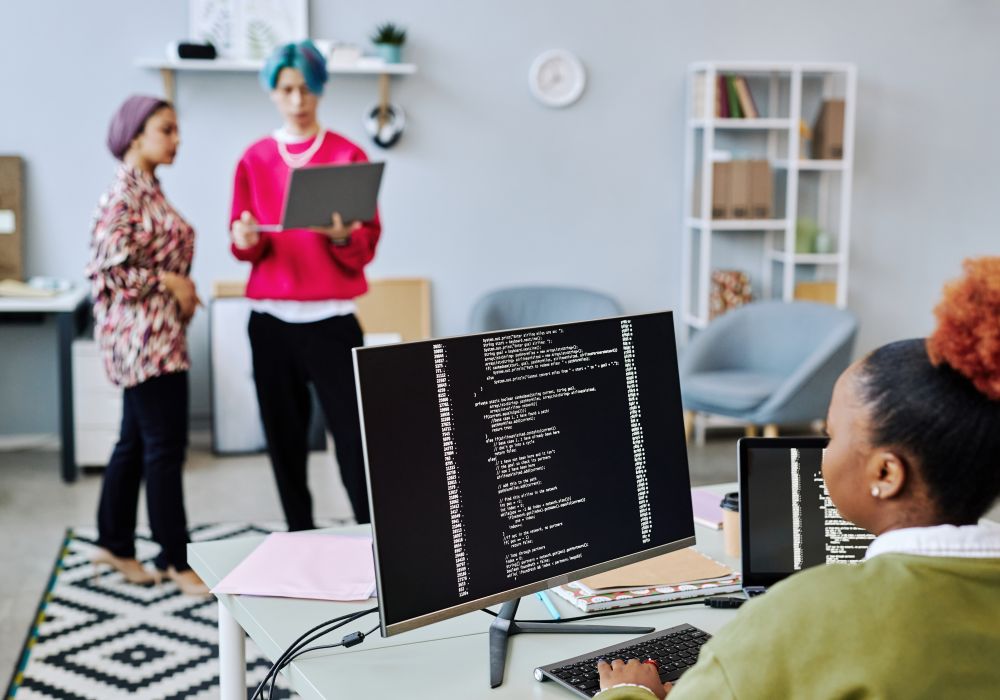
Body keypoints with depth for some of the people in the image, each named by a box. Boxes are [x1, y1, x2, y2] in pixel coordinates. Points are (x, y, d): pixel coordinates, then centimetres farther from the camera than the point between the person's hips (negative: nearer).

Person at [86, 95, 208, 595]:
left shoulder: (149, 189, 14)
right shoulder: (124, 193, -14)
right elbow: (107, 267, -21)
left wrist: (180, 288, 7)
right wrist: (170, 282, -14)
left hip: (158, 335, 10)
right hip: (143, 334, -10)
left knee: (136, 442, 15)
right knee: (165, 446, -5)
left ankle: (114, 544, 27)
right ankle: (175, 560, 4)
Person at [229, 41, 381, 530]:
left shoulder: (349, 156, 1)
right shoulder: (254, 160, 8)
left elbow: (369, 243, 0)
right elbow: (242, 242, 11)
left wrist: (343, 237, -21)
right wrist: (246, 241, -12)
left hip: (331, 319, -3)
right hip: (271, 320, 3)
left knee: (354, 437, -7)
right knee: (285, 437, 7)